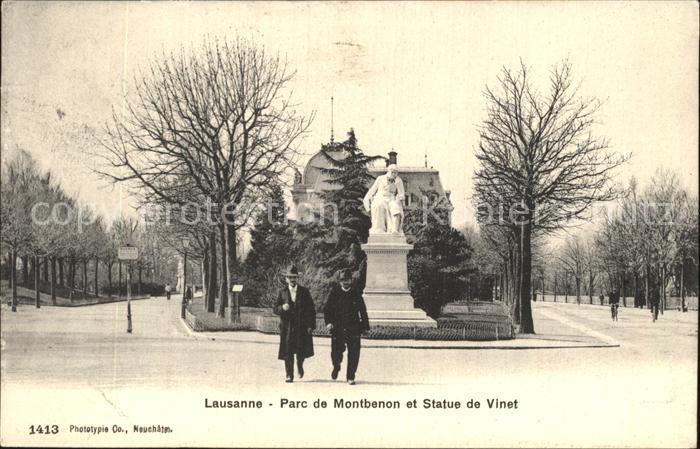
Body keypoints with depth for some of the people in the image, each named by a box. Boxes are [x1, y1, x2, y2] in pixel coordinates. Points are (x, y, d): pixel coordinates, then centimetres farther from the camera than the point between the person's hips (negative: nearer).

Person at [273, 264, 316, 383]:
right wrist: (282, 308, -18)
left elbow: (311, 309, 3)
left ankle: (300, 365, 31)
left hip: (302, 327, 0)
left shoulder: (304, 291, 3)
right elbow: (275, 309, 5)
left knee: (302, 351, -1)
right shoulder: (282, 292, 6)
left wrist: (311, 325, -4)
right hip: (287, 327, 0)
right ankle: (289, 375, 8)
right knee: (288, 352, -2)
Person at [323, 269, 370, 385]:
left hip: (353, 328, 0)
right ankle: (336, 366, 32)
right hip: (337, 327, 0)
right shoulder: (334, 292, 3)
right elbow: (327, 309, 4)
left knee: (354, 353, -3)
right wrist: (328, 322, -10)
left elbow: (363, 311, 10)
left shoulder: (356, 293, 5)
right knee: (336, 351, -1)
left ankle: (350, 377, 9)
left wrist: (365, 326, 8)